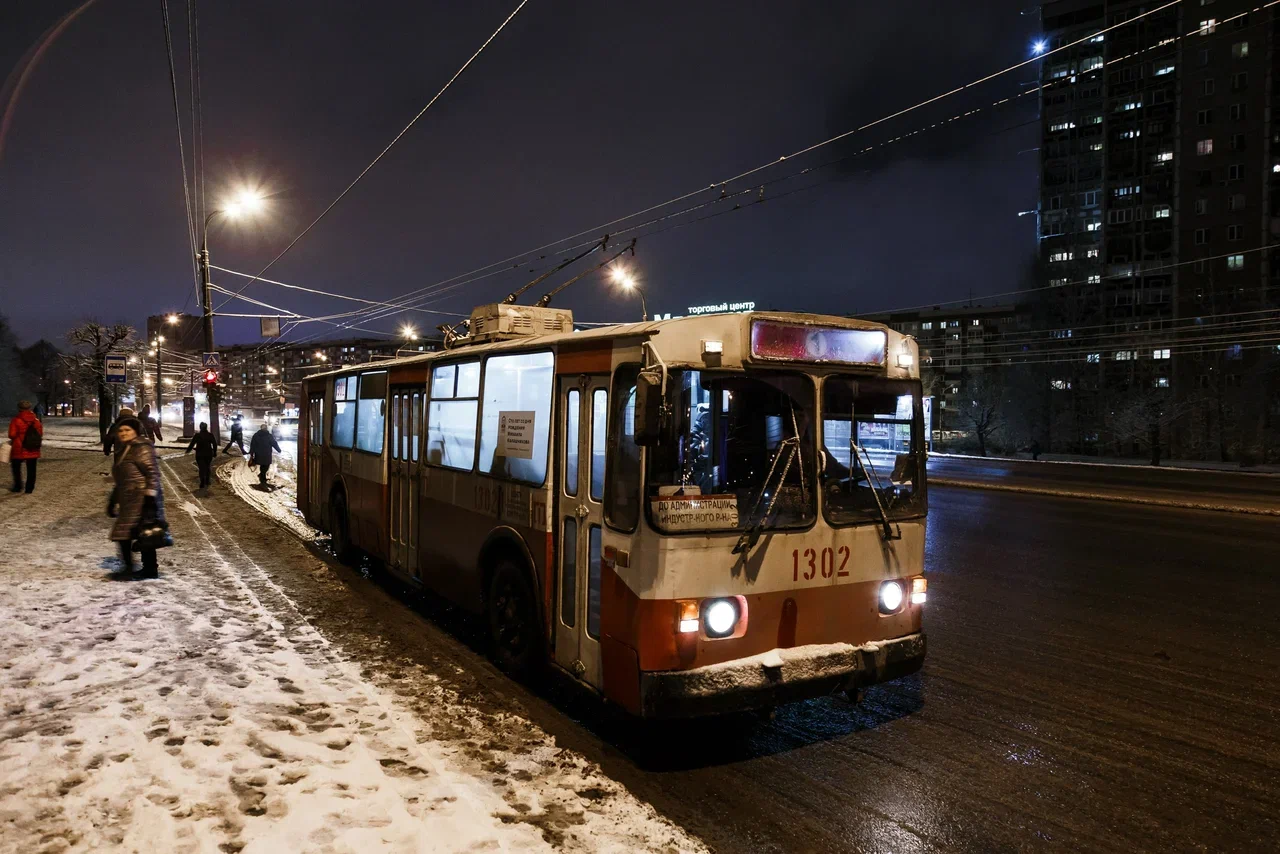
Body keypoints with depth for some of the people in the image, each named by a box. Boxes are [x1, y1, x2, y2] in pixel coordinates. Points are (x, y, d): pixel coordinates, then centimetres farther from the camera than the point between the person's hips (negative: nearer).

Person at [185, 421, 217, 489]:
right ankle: (206, 483, 19)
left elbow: (192, 444, -7)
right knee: (207, 468, 18)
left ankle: (202, 484, -6)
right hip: (208, 454, 2)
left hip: (200, 455, -2)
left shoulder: (197, 435, -9)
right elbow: (215, 444, -1)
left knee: (201, 469, 4)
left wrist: (188, 450, 10)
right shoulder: (210, 435, -3)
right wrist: (214, 452, 11)